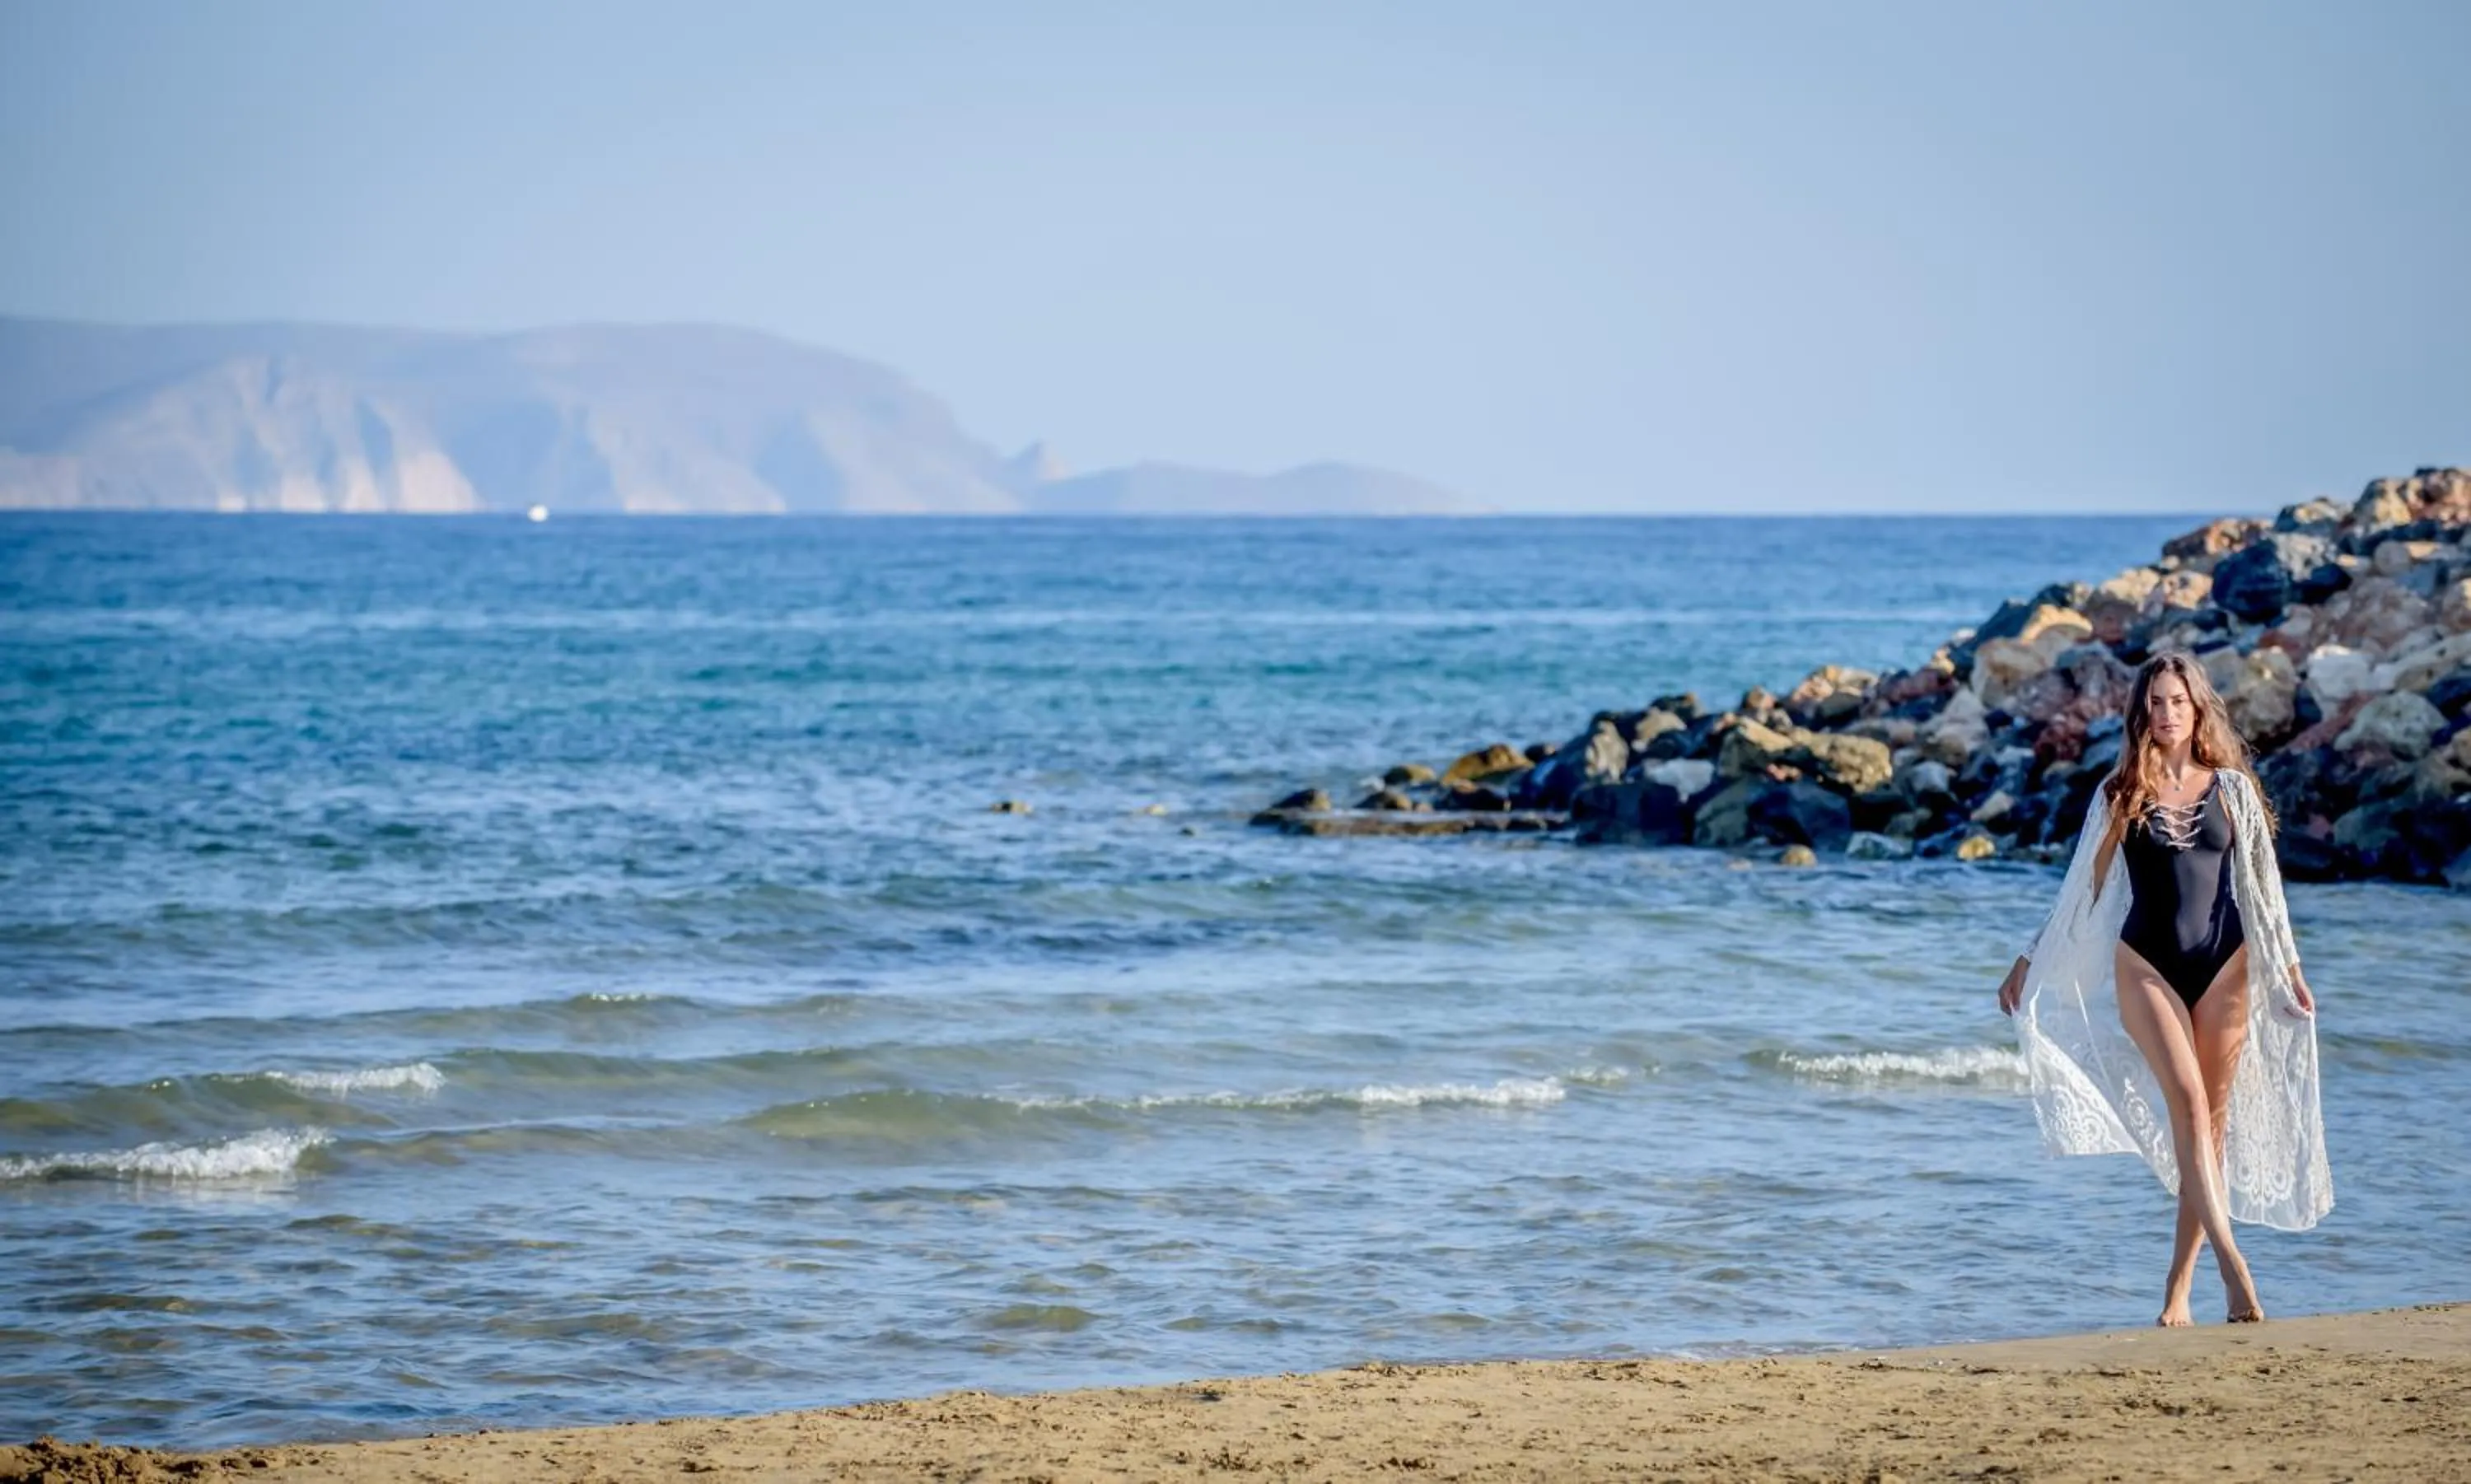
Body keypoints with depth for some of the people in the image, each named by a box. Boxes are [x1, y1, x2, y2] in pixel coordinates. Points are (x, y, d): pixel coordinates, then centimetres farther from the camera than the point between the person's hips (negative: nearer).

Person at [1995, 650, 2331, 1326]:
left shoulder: (2232, 789, 7)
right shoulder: (2120, 794, 6)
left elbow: (2261, 883, 10)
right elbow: (2081, 889, 13)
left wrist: (2289, 967, 7)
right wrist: (2030, 961, 14)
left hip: (2223, 965, 1)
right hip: (2146, 964, -1)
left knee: (2213, 1122, -1)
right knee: (2188, 1105, -18)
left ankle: (2179, 1288, 5)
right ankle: (2234, 1268, -27)